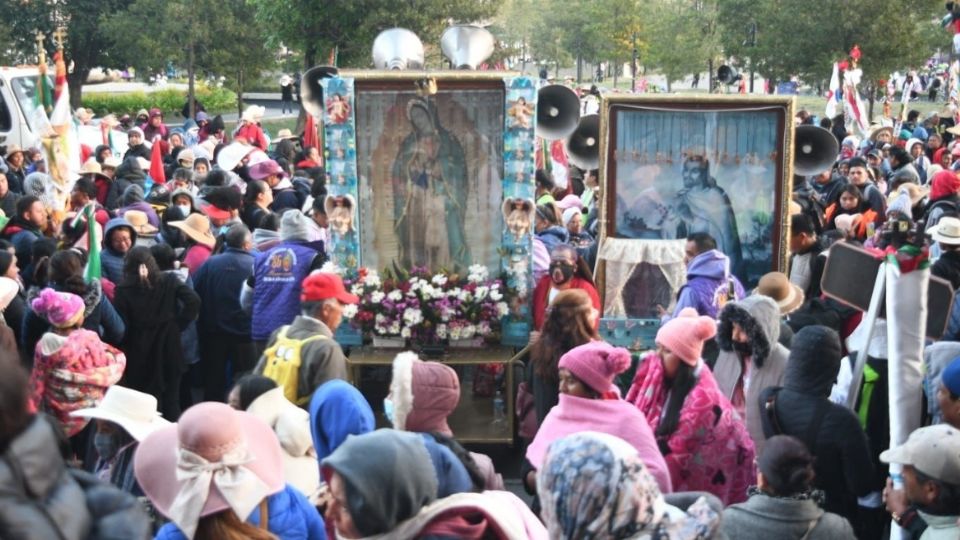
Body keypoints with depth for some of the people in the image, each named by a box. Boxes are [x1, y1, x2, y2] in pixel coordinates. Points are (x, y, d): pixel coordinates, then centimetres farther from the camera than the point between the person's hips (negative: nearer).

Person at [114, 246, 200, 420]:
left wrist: (123, 351, 1)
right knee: (171, 400, 10)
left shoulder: (124, 289, -5)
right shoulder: (169, 281, -1)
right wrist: (178, 325, -3)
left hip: (139, 353, -1)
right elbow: (193, 301, -11)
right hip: (168, 347, 1)